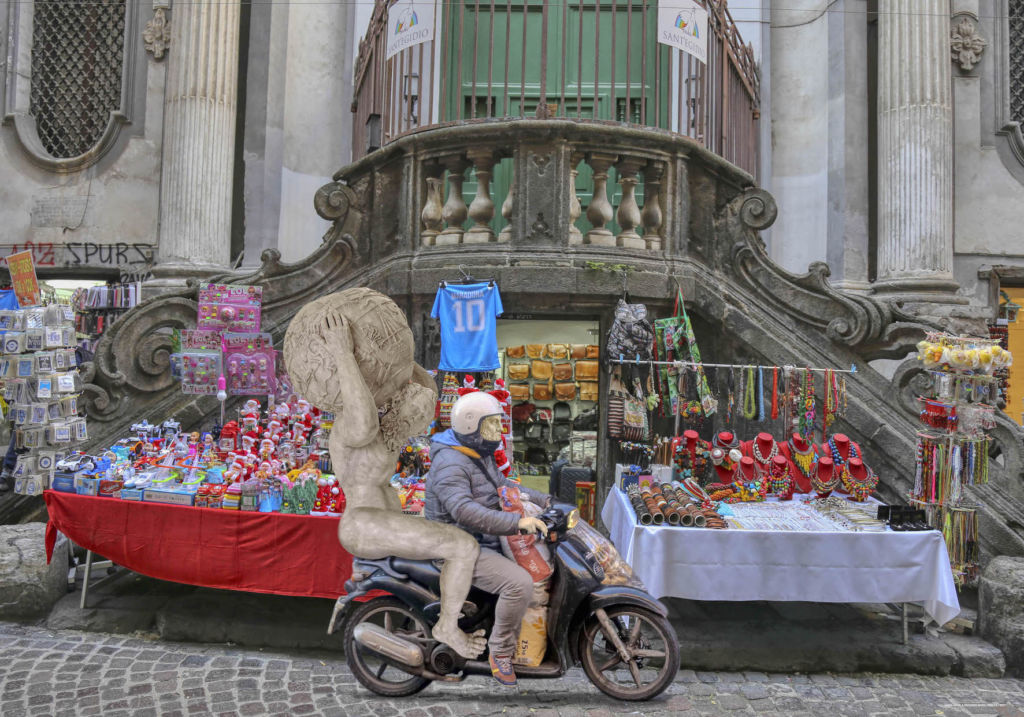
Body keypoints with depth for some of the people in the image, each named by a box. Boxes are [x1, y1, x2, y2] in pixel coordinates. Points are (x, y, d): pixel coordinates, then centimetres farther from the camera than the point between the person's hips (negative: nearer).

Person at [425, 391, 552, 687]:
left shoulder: (481, 456, 13)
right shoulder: (450, 464, -22)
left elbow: (503, 486, 23)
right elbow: (464, 510, -36)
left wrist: (545, 501, 11)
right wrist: (517, 522, -42)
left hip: (486, 540, 11)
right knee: (520, 583, -28)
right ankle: (501, 651, -8)